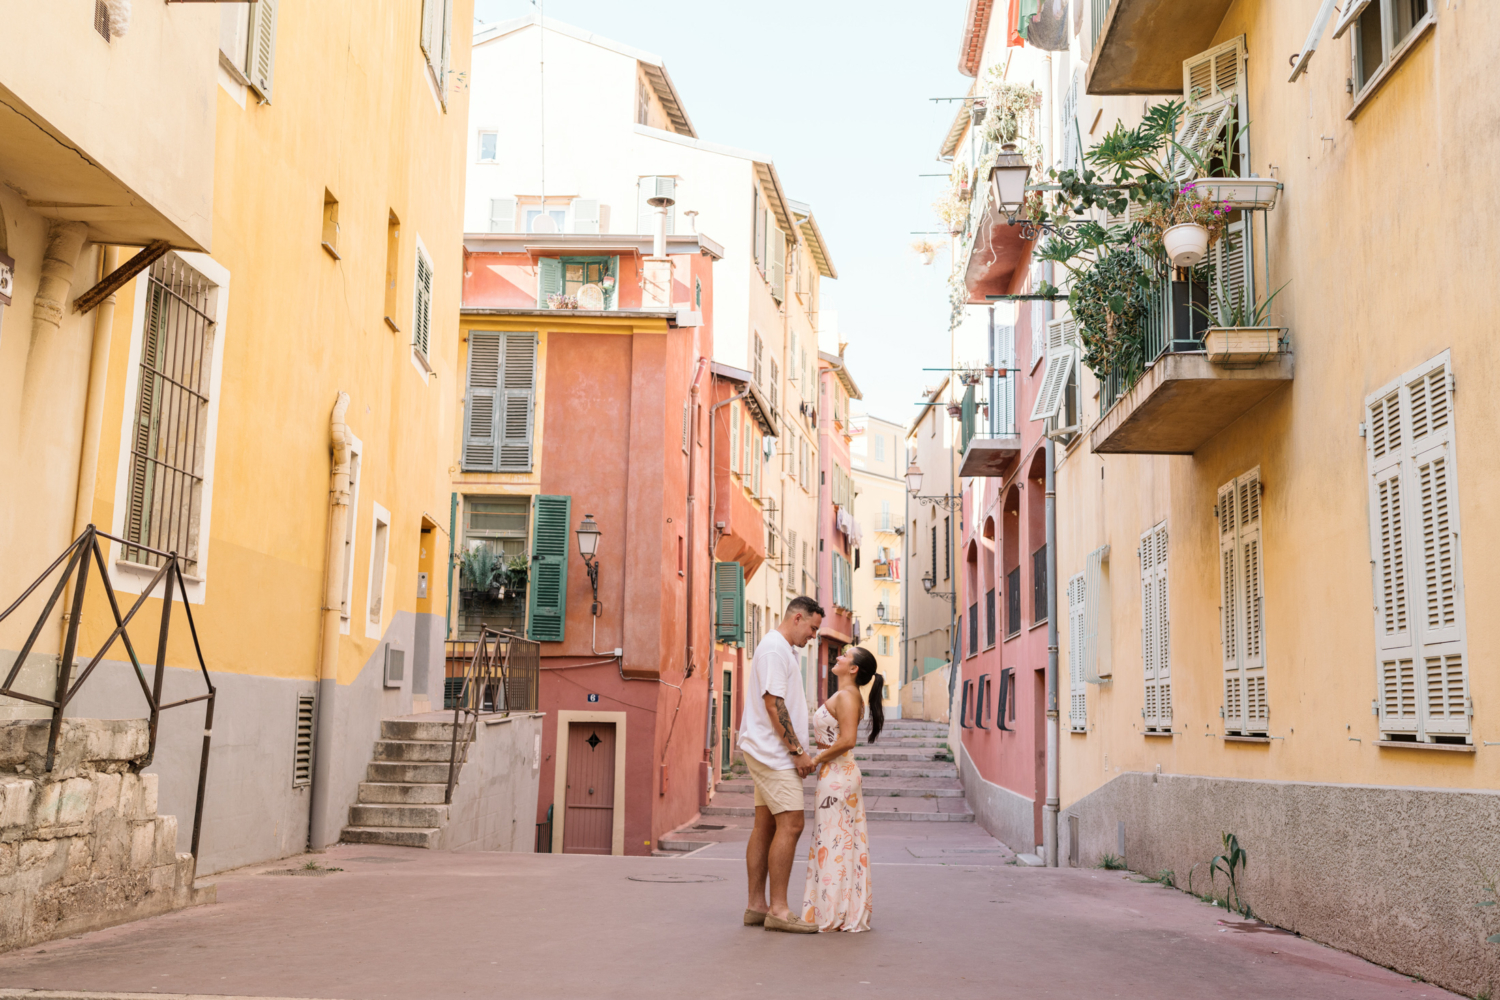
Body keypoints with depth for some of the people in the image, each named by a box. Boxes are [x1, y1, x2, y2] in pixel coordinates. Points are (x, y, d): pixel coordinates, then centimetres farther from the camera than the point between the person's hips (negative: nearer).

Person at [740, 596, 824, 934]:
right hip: (773, 752, -11)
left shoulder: (780, 649, 19)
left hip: (769, 754, 11)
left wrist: (796, 752, 16)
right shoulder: (774, 648, -13)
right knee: (790, 824, -12)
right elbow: (773, 704, -20)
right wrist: (798, 751, -17)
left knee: (766, 826, 10)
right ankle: (778, 909, -10)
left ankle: (756, 906, 13)